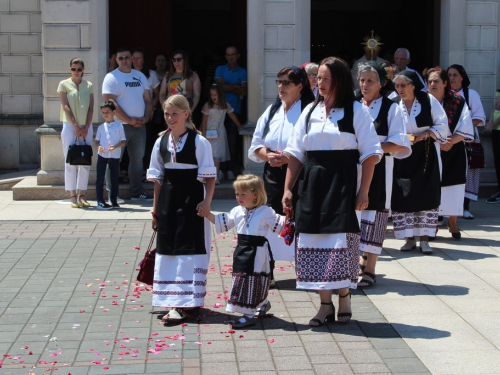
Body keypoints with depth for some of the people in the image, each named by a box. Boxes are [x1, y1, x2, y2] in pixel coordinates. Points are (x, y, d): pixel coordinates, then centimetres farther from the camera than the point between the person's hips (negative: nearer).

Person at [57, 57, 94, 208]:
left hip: (86, 127, 3)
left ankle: (82, 194, 9)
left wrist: (86, 127, -6)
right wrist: (75, 126, -13)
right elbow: (65, 107, -5)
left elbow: (91, 108, 5)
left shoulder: (88, 86, 9)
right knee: (70, 161, -3)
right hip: (70, 126, -3)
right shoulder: (64, 84, 3)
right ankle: (73, 195, -1)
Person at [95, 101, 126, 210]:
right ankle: (100, 201, 3)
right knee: (100, 179, -2)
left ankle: (113, 201, 17)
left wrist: (115, 147, -18)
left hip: (115, 156, -1)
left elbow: (123, 141, -1)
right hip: (102, 155, 1)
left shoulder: (119, 126, -1)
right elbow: (97, 141, 10)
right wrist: (98, 147, -12)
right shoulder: (101, 127, 5)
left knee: (114, 179, 7)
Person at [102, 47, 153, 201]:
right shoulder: (111, 77, -6)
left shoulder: (140, 76, 12)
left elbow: (148, 99, 13)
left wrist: (146, 117, -5)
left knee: (138, 159, 12)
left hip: (140, 125, 6)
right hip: (120, 125, -6)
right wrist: (129, 120, -16)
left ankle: (137, 192, 21)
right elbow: (111, 103, -14)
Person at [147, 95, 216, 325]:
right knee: (168, 250, 9)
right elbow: (158, 177, 11)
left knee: (190, 250, -2)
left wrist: (207, 201, -19)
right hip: (168, 201, 6)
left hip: (191, 200, -5)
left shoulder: (199, 142, -9)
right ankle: (175, 302, 20)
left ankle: (187, 304, 3)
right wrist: (155, 208, 10)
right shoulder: (161, 142, 7)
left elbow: (209, 176, -8)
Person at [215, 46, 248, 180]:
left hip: (235, 110, 0)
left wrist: (228, 87, -3)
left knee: (233, 141, -4)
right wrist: (235, 87, -3)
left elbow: (244, 91, -3)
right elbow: (220, 86, -4)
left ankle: (230, 169, -1)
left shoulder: (242, 72, 10)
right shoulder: (220, 69, 12)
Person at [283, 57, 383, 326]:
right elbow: (295, 153, 12)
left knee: (341, 239, -4)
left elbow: (370, 153, -5)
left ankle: (344, 296, 15)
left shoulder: (355, 111, -1)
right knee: (314, 241, 3)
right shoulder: (310, 111, 12)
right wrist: (288, 188, 5)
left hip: (343, 183, -4)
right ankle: (325, 304, 12)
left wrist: (363, 191, -11)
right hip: (312, 184, 4)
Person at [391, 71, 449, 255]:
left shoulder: (428, 100, -4)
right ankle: (409, 238, 12)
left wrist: (424, 134, -15)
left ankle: (424, 238, 7)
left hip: (426, 155, -1)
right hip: (402, 156, 1)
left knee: (426, 195, -2)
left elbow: (442, 126, -2)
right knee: (403, 196, 0)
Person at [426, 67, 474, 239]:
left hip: (454, 152, 0)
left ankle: (452, 223, 16)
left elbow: (465, 130, -4)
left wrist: (450, 141, -19)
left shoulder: (457, 102, -3)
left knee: (453, 189, 1)